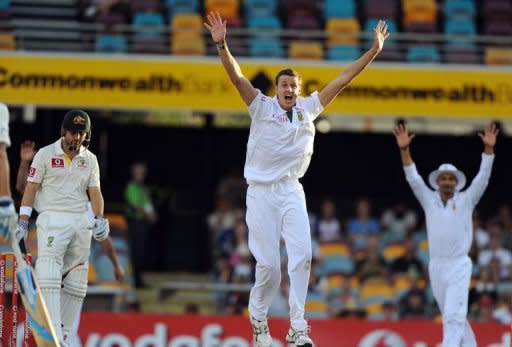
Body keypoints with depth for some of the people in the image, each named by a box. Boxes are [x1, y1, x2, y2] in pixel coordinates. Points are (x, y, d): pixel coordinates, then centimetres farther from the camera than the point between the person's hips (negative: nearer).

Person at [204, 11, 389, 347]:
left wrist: (374, 51, 6)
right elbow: (237, 77, -14)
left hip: (292, 192, 3)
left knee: (302, 255, -13)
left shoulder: (308, 107, 7)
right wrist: (222, 45, -29)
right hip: (262, 193, -3)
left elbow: (342, 80, 9)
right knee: (268, 264, -4)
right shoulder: (262, 106, -2)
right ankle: (258, 319, 20)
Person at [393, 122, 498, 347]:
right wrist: (404, 149, -12)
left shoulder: (466, 200, 4)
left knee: (453, 316, -16)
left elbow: (483, 177, -5)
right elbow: (413, 178, 1)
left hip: (459, 267, -4)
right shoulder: (429, 200, 10)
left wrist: (489, 147, -18)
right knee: (454, 317, 14)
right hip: (436, 267, 4)